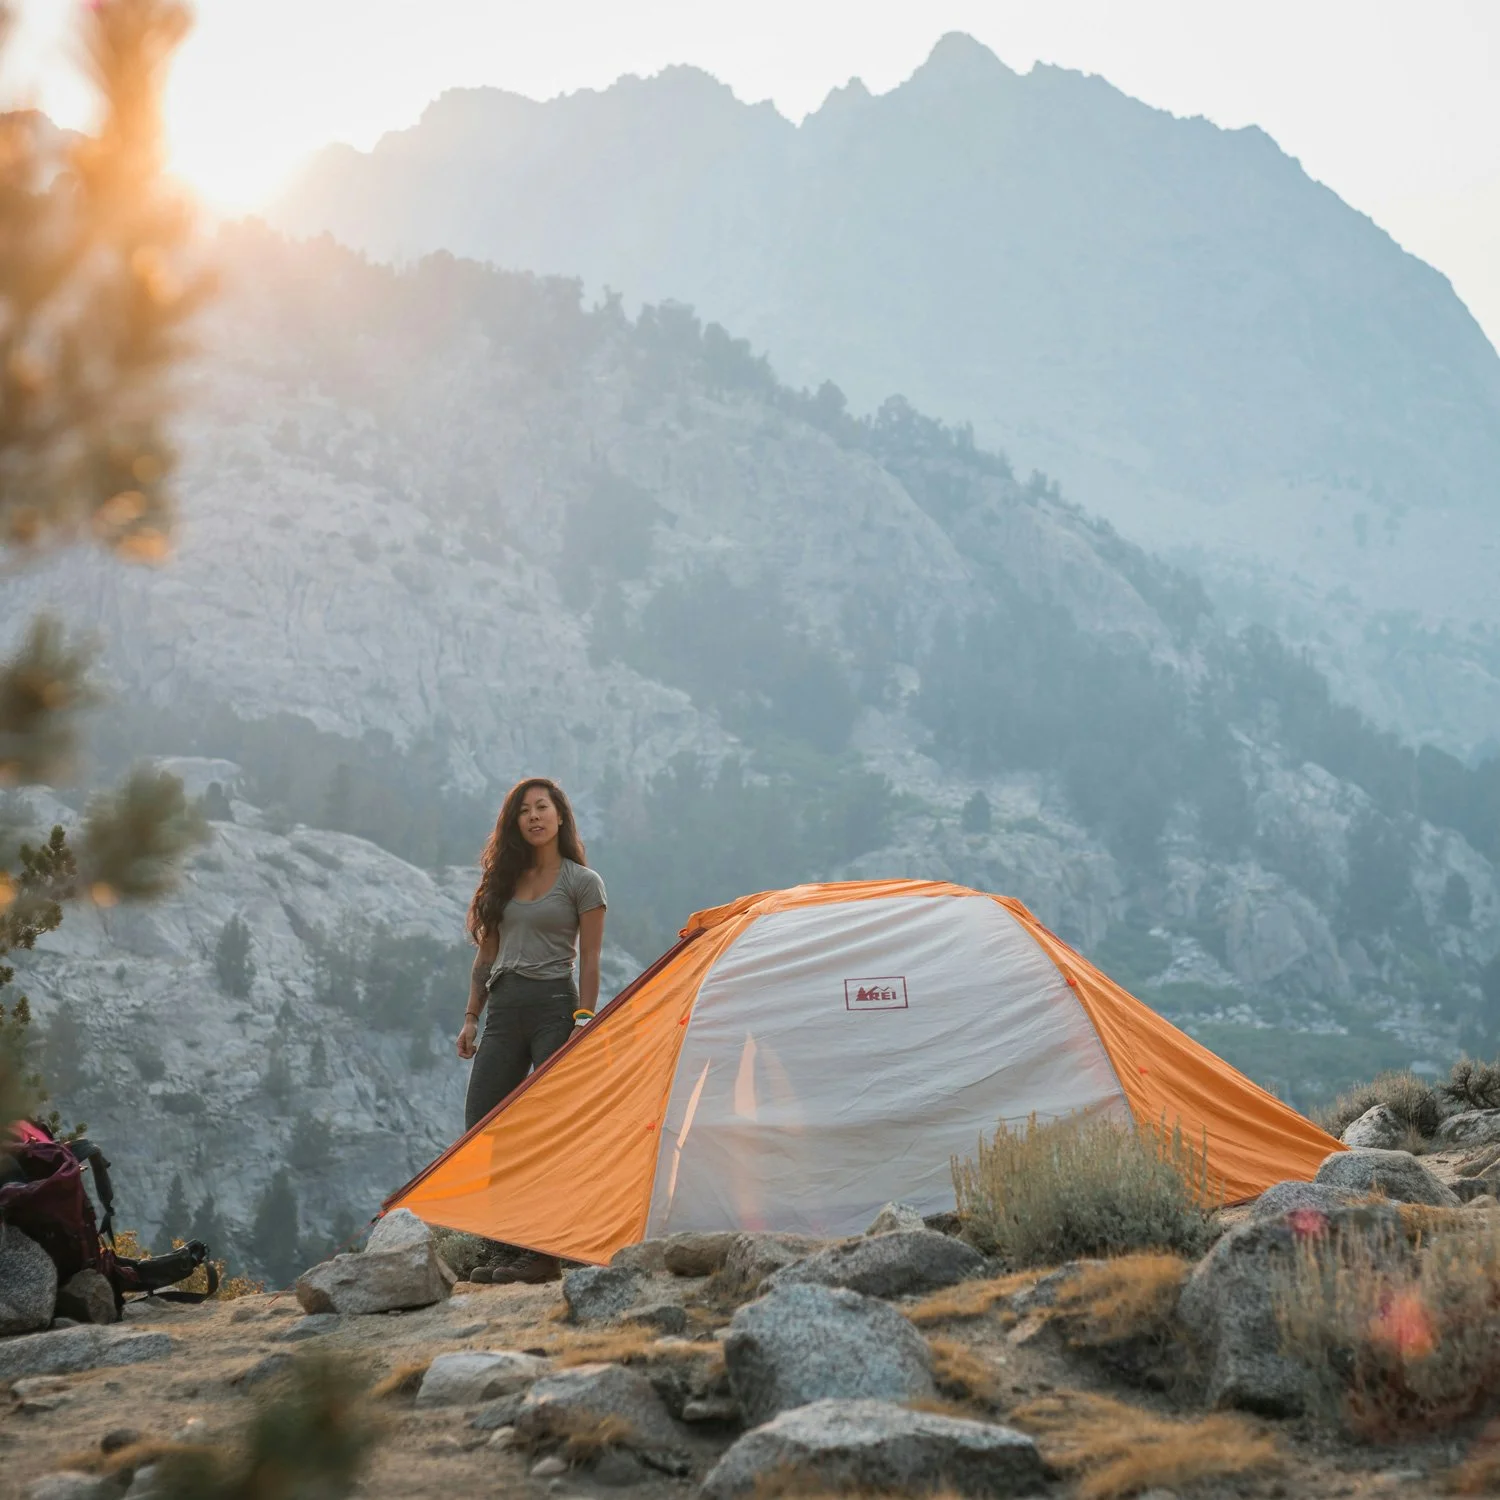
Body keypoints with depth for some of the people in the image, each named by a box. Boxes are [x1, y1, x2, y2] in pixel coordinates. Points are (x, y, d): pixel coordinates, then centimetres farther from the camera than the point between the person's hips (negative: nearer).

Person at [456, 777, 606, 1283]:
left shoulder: (582, 882, 0)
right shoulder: (502, 879, 15)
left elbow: (589, 962, -3)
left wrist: (582, 1028, -10)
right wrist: (471, 1017, 12)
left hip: (553, 1006, -6)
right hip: (504, 1009, 6)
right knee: (479, 1127, -1)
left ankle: (545, 1252, -4)